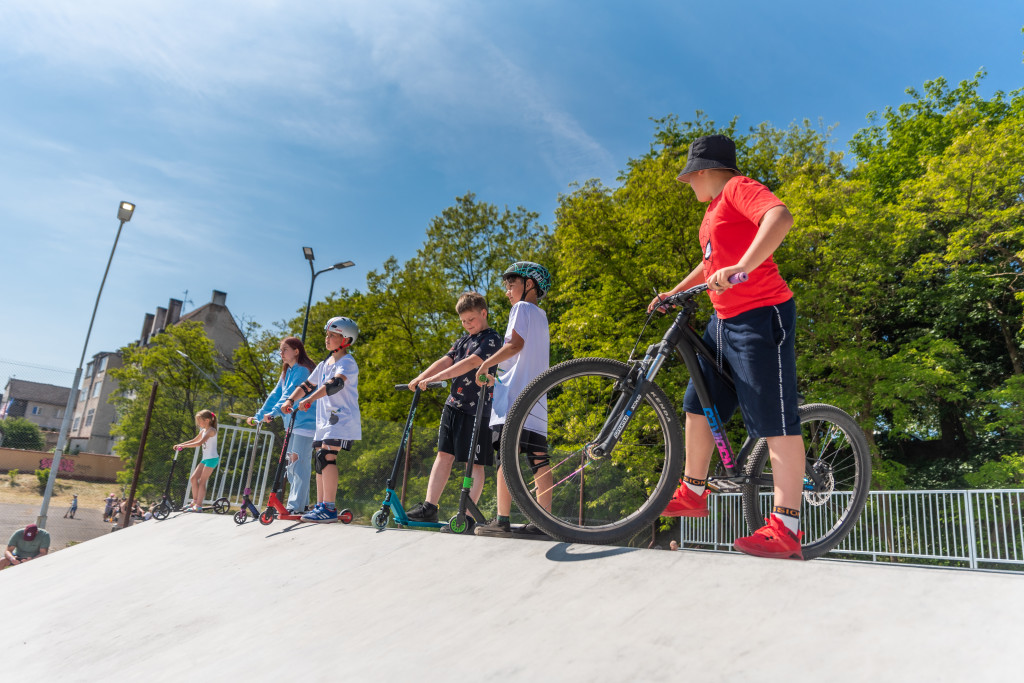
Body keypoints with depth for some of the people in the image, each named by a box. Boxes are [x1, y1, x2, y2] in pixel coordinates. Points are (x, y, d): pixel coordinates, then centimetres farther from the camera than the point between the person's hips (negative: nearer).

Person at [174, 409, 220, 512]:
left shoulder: (211, 430, -13)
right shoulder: (203, 431, 16)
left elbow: (199, 443, -23)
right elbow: (193, 440, 22)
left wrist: (184, 446, -23)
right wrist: (179, 445, 11)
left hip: (212, 458, -9)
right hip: (205, 459, 9)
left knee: (202, 481, -9)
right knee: (193, 478, 7)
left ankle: (198, 506, -8)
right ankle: (195, 501, 17)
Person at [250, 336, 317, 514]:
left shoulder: (303, 370, -11)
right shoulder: (287, 372, 17)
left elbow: (291, 393, -23)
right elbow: (276, 394, 19)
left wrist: (274, 412, -33)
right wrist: (258, 416, 15)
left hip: (305, 422, -10)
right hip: (292, 423, 10)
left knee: (299, 461, -12)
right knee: (292, 462, 11)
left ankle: (296, 506, -10)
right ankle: (302, 503, 18)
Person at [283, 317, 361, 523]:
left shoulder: (347, 362, -9)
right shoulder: (324, 364, 19)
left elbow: (336, 383, -26)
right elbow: (308, 385, 19)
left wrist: (310, 399, -36)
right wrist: (290, 400, 2)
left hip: (342, 418, -9)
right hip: (324, 419, 9)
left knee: (327, 456, -20)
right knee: (319, 460, 9)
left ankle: (329, 509, -21)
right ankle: (319, 506, 17)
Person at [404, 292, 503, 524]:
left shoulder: (491, 339, -7)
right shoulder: (462, 340, 17)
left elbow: (470, 363, -21)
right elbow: (446, 360, 7)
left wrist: (436, 377, -26)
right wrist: (420, 377, -9)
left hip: (477, 409, -7)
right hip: (453, 404, 7)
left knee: (475, 463, -1)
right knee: (444, 454, 6)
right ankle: (429, 508, 9)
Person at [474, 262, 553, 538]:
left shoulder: (522, 308, 1)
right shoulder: (541, 316, 27)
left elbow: (515, 344, -15)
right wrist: (495, 376, 27)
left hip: (514, 396, -9)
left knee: (507, 457, -11)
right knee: (538, 459, 3)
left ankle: (502, 520, -13)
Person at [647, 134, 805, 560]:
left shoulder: (738, 188, -8)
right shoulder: (714, 210, 21)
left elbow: (781, 217, -28)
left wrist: (742, 267, -38)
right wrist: (675, 292, 27)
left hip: (761, 315, -10)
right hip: (724, 320, 10)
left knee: (775, 418, -9)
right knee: (698, 405, 12)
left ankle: (786, 527, -5)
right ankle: (693, 493, 26)